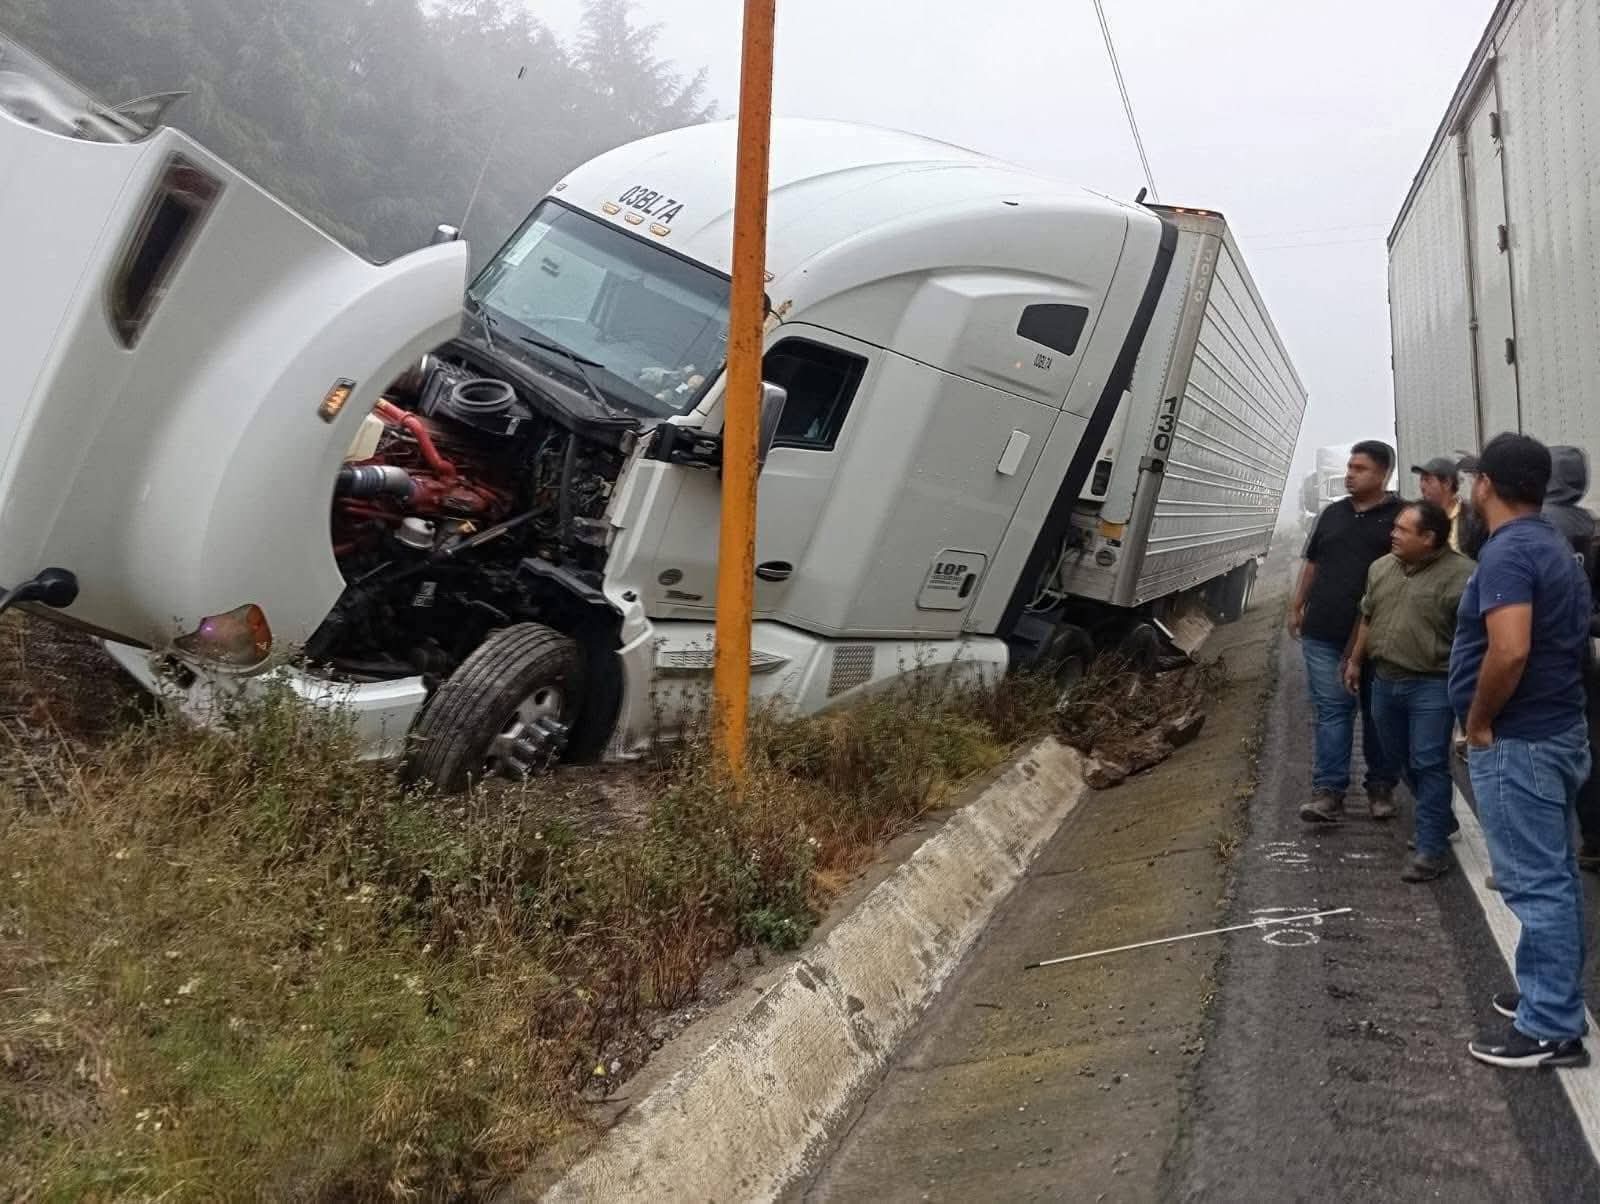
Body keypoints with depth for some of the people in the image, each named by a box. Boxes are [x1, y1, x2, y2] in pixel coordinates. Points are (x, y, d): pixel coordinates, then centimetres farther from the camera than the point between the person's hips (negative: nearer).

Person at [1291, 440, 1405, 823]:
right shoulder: (1332, 514, 14)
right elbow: (1312, 563, 21)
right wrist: (1296, 607, 17)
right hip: (1325, 633, 4)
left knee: (1379, 714, 9)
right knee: (1331, 710, 1)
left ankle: (1381, 788, 21)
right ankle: (1328, 792, -1)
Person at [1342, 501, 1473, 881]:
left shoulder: (1461, 575, -14)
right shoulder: (1381, 567, 8)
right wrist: (1356, 661, 23)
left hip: (1432, 685, -7)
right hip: (1385, 680, 7)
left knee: (1428, 764, -5)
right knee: (1404, 760, 18)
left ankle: (1432, 848, 2)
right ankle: (1440, 818, 37)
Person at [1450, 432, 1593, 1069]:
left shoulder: (1507, 551, -19)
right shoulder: (1553, 545, 13)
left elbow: (1509, 651, -32)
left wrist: (1478, 722, -16)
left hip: (1518, 740, -10)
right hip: (1555, 730, 10)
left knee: (1535, 882, -3)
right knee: (1553, 877, 17)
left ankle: (1551, 1028, 5)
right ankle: (1551, 993, 29)